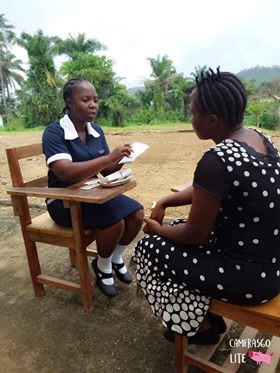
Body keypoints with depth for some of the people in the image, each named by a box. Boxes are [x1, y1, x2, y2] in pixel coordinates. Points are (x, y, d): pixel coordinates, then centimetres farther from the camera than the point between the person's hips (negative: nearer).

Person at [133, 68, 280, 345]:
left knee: (150, 249, 4)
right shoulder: (258, 138, 0)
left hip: (249, 276, -8)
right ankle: (209, 317, 31)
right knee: (176, 230, 19)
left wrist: (156, 229, 1)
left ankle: (200, 326, 24)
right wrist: (164, 202, 7)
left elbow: (195, 235, -17)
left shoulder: (216, 161, -28)